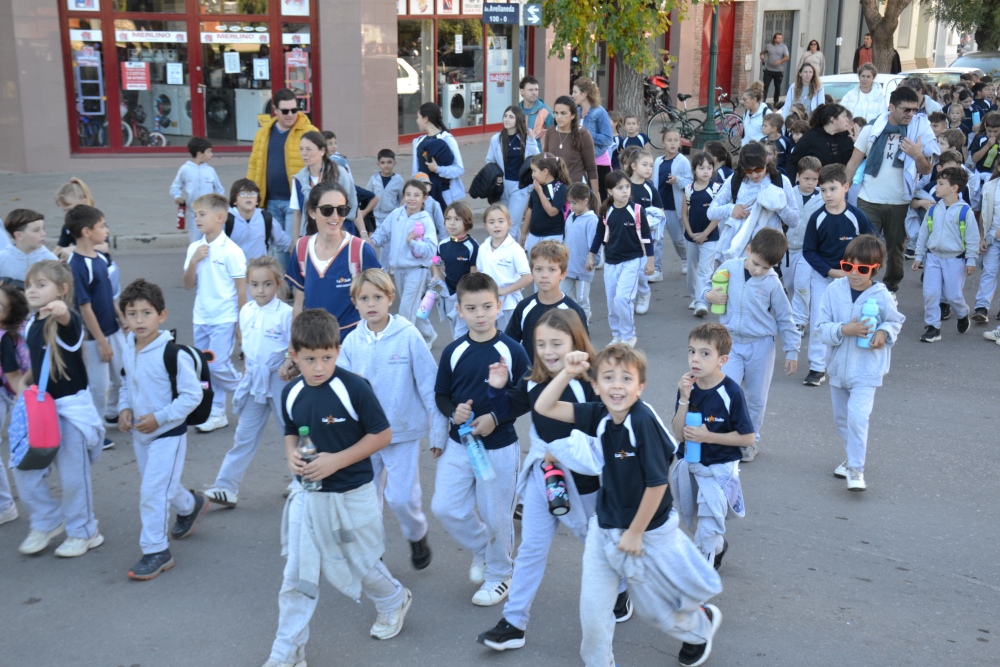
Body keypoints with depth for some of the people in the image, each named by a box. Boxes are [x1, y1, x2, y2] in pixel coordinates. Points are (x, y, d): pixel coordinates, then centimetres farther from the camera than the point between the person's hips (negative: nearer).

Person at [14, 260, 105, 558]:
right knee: (24, 469, 6)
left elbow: (69, 322, -43)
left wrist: (61, 311, -65)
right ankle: (48, 522, 28)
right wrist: (24, 381, 4)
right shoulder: (31, 325, 7)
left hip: (71, 406, -7)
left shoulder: (67, 323, -16)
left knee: (72, 474, 1)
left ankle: (83, 532, 20)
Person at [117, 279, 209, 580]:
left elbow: (192, 395, -19)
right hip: (139, 432, 7)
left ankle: (156, 552, 5)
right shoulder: (128, 350, -1)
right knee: (163, 485, 23)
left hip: (168, 434, -7)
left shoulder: (173, 354, -23)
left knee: (152, 492, -8)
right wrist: (124, 409, -2)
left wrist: (159, 418, -22)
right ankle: (190, 505, 52)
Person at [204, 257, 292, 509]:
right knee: (244, 435, 8)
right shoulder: (246, 311, 4)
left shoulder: (285, 313, -14)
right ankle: (226, 487, 10)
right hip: (253, 380, 5)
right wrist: (247, 365, 15)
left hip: (279, 379, -5)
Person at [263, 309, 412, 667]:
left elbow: (382, 435, -15)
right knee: (296, 575, 6)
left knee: (360, 563, 17)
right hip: (307, 494, 4)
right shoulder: (291, 393, -4)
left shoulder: (354, 388, -20)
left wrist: (337, 460, -22)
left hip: (351, 495, -4)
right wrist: (292, 454, -10)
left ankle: (394, 600, 48)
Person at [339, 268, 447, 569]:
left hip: (403, 431, -4)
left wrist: (438, 431, -8)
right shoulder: (352, 342, -1)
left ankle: (417, 536, 26)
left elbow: (429, 384, -8)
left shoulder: (408, 336, -11)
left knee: (401, 497, -5)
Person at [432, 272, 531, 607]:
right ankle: (481, 548, 29)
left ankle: (499, 574, 32)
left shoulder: (512, 350, -10)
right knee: (445, 507, 0)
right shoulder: (453, 352, -2)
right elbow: (441, 395, 5)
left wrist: (496, 418, -19)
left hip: (500, 447, -3)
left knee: (496, 515, 7)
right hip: (458, 444, 3)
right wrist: (453, 412, -16)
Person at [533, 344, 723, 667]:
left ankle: (702, 622, 50)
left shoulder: (643, 421, -27)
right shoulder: (600, 416, -8)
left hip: (648, 530, -4)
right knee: (592, 607, 1)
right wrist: (567, 373, -19)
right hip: (605, 528, 5)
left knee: (654, 606, 18)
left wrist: (635, 533, -15)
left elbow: (657, 482, -23)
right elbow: (544, 407, -5)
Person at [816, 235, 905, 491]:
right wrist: (844, 330, -26)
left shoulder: (882, 297, -12)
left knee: (857, 416, -18)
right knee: (841, 418, 19)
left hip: (867, 370, -4)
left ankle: (856, 469, -9)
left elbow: (896, 321, 7)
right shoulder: (833, 291, -9)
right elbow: (821, 328, -9)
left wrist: (884, 333, -14)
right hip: (839, 366, 4)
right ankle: (852, 457, 40)